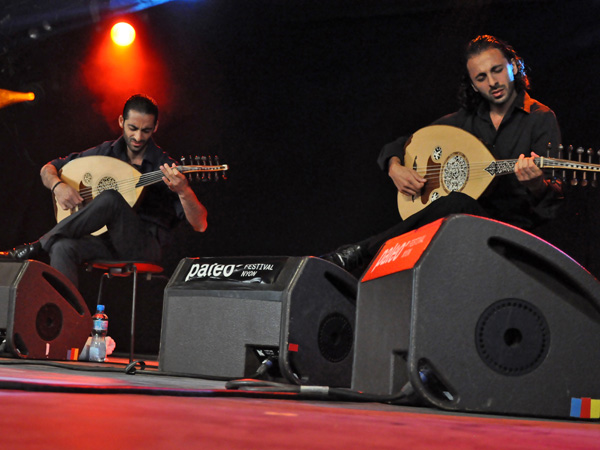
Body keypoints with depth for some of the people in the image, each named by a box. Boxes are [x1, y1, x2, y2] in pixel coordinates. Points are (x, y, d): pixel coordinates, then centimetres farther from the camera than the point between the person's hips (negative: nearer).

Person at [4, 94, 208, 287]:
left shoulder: (164, 166, -5)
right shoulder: (106, 152, 7)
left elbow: (200, 225, -13)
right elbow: (48, 169, 15)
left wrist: (183, 190, -32)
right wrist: (58, 186, -9)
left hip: (147, 246, -4)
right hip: (109, 241, 4)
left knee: (110, 198, -31)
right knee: (63, 248, -31)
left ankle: (38, 246, -21)